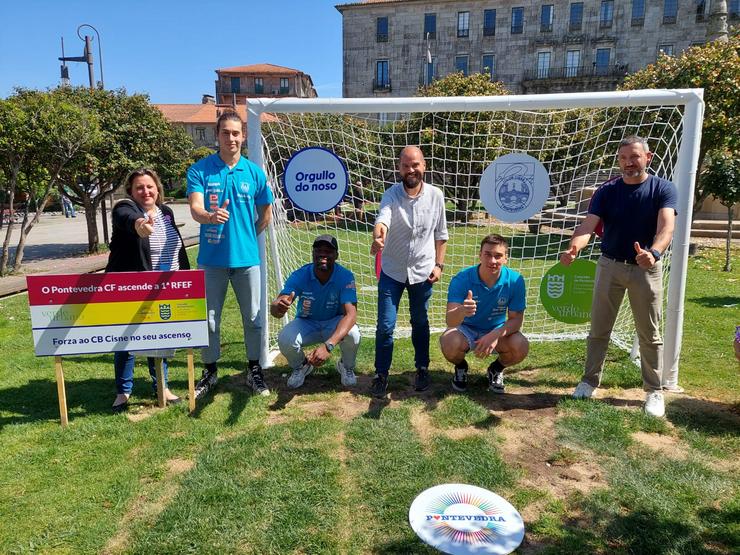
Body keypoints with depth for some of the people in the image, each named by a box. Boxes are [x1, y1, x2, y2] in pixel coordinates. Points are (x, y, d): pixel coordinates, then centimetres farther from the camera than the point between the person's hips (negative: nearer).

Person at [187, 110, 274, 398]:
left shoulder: (254, 172, 3)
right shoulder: (199, 170, -2)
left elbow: (266, 213, 14)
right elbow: (195, 207, -15)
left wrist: (246, 237, 9)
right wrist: (210, 216, -36)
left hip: (247, 257, 1)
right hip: (212, 258, -1)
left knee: (253, 317, 9)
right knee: (209, 319, 10)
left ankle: (254, 370, 26)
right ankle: (210, 371, 28)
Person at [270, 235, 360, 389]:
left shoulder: (345, 277, -25)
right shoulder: (300, 275, -21)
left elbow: (351, 314, -37)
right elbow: (275, 308, -29)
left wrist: (328, 345, -53)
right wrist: (278, 307, -59)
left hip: (334, 323, -1)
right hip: (306, 324, 1)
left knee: (352, 334, -34)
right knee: (284, 339, -29)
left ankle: (346, 367, 4)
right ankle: (301, 366, 8)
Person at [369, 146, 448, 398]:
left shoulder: (435, 195, -6)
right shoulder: (391, 195, -13)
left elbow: (441, 234, 5)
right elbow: (382, 218, -34)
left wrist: (438, 264, -1)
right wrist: (378, 236, -56)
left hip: (422, 271, 2)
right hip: (392, 270, -1)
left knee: (420, 323, 16)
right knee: (385, 326, 0)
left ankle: (422, 369, 35)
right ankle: (381, 375, 18)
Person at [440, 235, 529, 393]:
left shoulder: (515, 280, -19)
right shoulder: (461, 279, -25)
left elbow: (516, 319, -13)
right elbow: (450, 321, -32)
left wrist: (496, 335, -34)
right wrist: (461, 311, -57)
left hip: (498, 331, 2)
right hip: (466, 330, -1)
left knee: (521, 347, -27)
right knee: (449, 344, -33)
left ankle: (496, 369, 10)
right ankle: (461, 367, 6)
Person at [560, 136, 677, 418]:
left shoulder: (663, 188, -6)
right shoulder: (606, 191, -2)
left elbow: (666, 226, -22)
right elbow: (588, 225, -15)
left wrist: (654, 252, -44)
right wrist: (574, 248, -37)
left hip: (646, 268, -1)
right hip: (609, 265, 1)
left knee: (649, 334, 7)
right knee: (598, 330, 8)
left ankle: (654, 391, 20)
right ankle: (590, 380, 23)